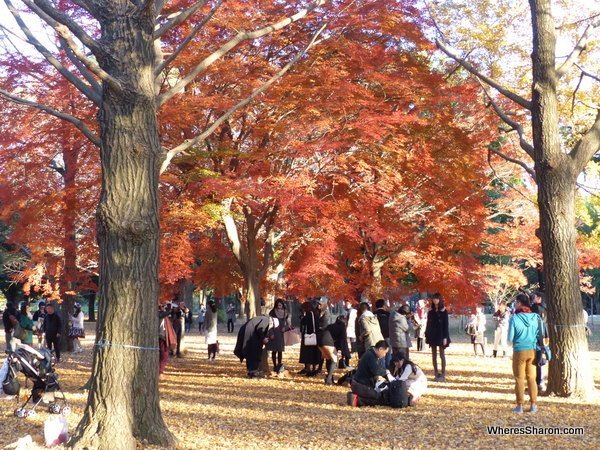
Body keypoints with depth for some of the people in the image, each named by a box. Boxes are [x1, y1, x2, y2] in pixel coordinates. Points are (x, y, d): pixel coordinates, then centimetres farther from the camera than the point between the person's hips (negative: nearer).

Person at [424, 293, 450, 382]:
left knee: (442, 355, -1)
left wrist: (445, 337, -13)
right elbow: (428, 324, 9)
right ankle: (436, 374, 10)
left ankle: (443, 375, 1)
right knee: (434, 356, 5)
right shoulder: (431, 312, 8)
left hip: (441, 335, -4)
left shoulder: (443, 311, -4)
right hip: (432, 335, 4)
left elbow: (446, 325, -7)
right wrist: (426, 335, 4)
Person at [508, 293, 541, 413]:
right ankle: (533, 404, 12)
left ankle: (519, 405, 9)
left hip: (519, 351, -3)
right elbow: (540, 334, 2)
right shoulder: (535, 317, -4)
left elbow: (510, 338, -11)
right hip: (532, 351, 3)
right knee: (532, 378, 13)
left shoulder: (515, 318, -14)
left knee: (519, 378, 7)